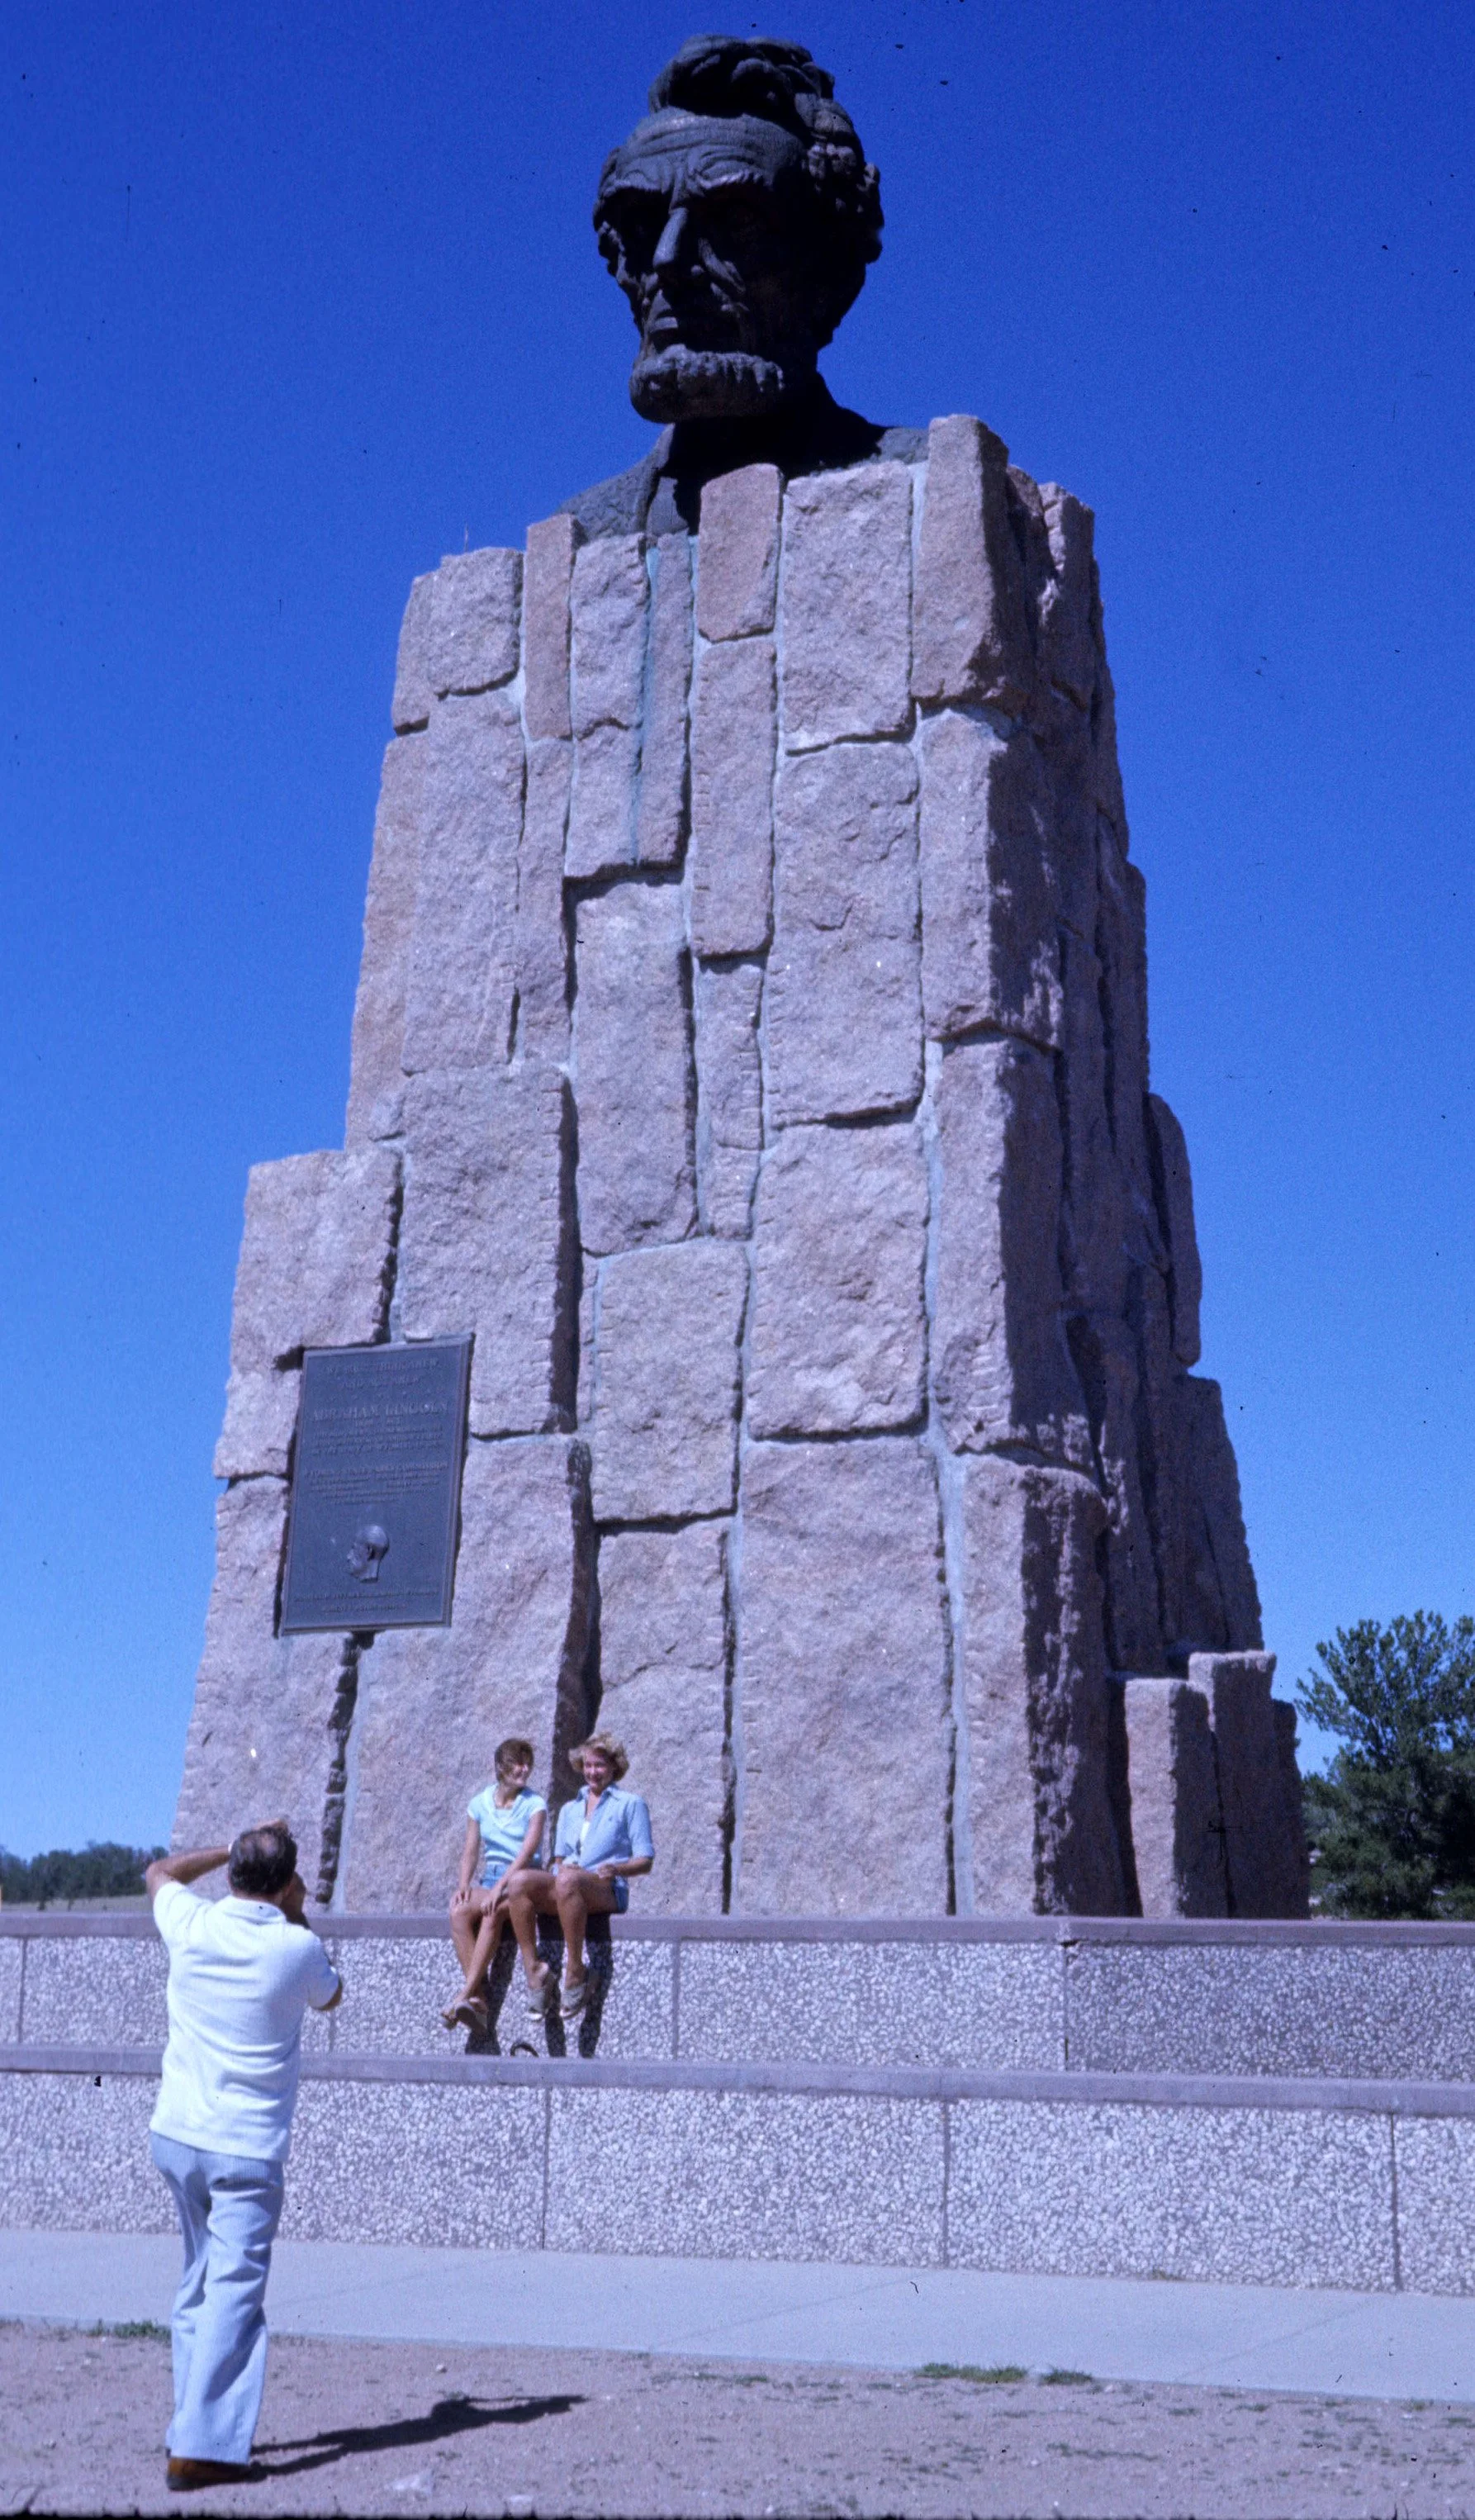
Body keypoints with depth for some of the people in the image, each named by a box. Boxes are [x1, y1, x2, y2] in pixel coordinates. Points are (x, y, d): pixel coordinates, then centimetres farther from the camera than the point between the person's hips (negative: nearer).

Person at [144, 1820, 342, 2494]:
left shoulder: (191, 1925, -3)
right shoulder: (297, 1947, -11)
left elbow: (158, 1872, 20)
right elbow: (328, 1997, 13)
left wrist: (236, 1846, 22)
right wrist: (298, 1915, 15)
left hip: (176, 2136, 5)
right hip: (247, 2148, -5)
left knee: (199, 2286, 18)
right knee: (234, 2294, -5)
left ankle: (193, 2425, 24)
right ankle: (200, 2449, -12)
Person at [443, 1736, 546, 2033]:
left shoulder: (534, 1804, 1)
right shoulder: (479, 1804, 13)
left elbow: (528, 1851, -12)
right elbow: (471, 1850, 8)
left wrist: (500, 1887, -24)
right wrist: (464, 1884, -12)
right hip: (489, 1879, 3)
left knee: (493, 1914, -35)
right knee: (459, 1912, -29)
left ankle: (464, 1996, -37)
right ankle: (479, 1998, -34)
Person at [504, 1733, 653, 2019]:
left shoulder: (630, 1804, 15)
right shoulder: (569, 1809, 30)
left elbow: (645, 1861, 7)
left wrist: (616, 1869, -13)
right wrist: (562, 1866, 0)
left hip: (607, 1890, -5)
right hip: (564, 1887, 5)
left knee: (568, 1881, -40)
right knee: (520, 1881, -28)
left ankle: (575, 1971, -34)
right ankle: (533, 1970, -29)